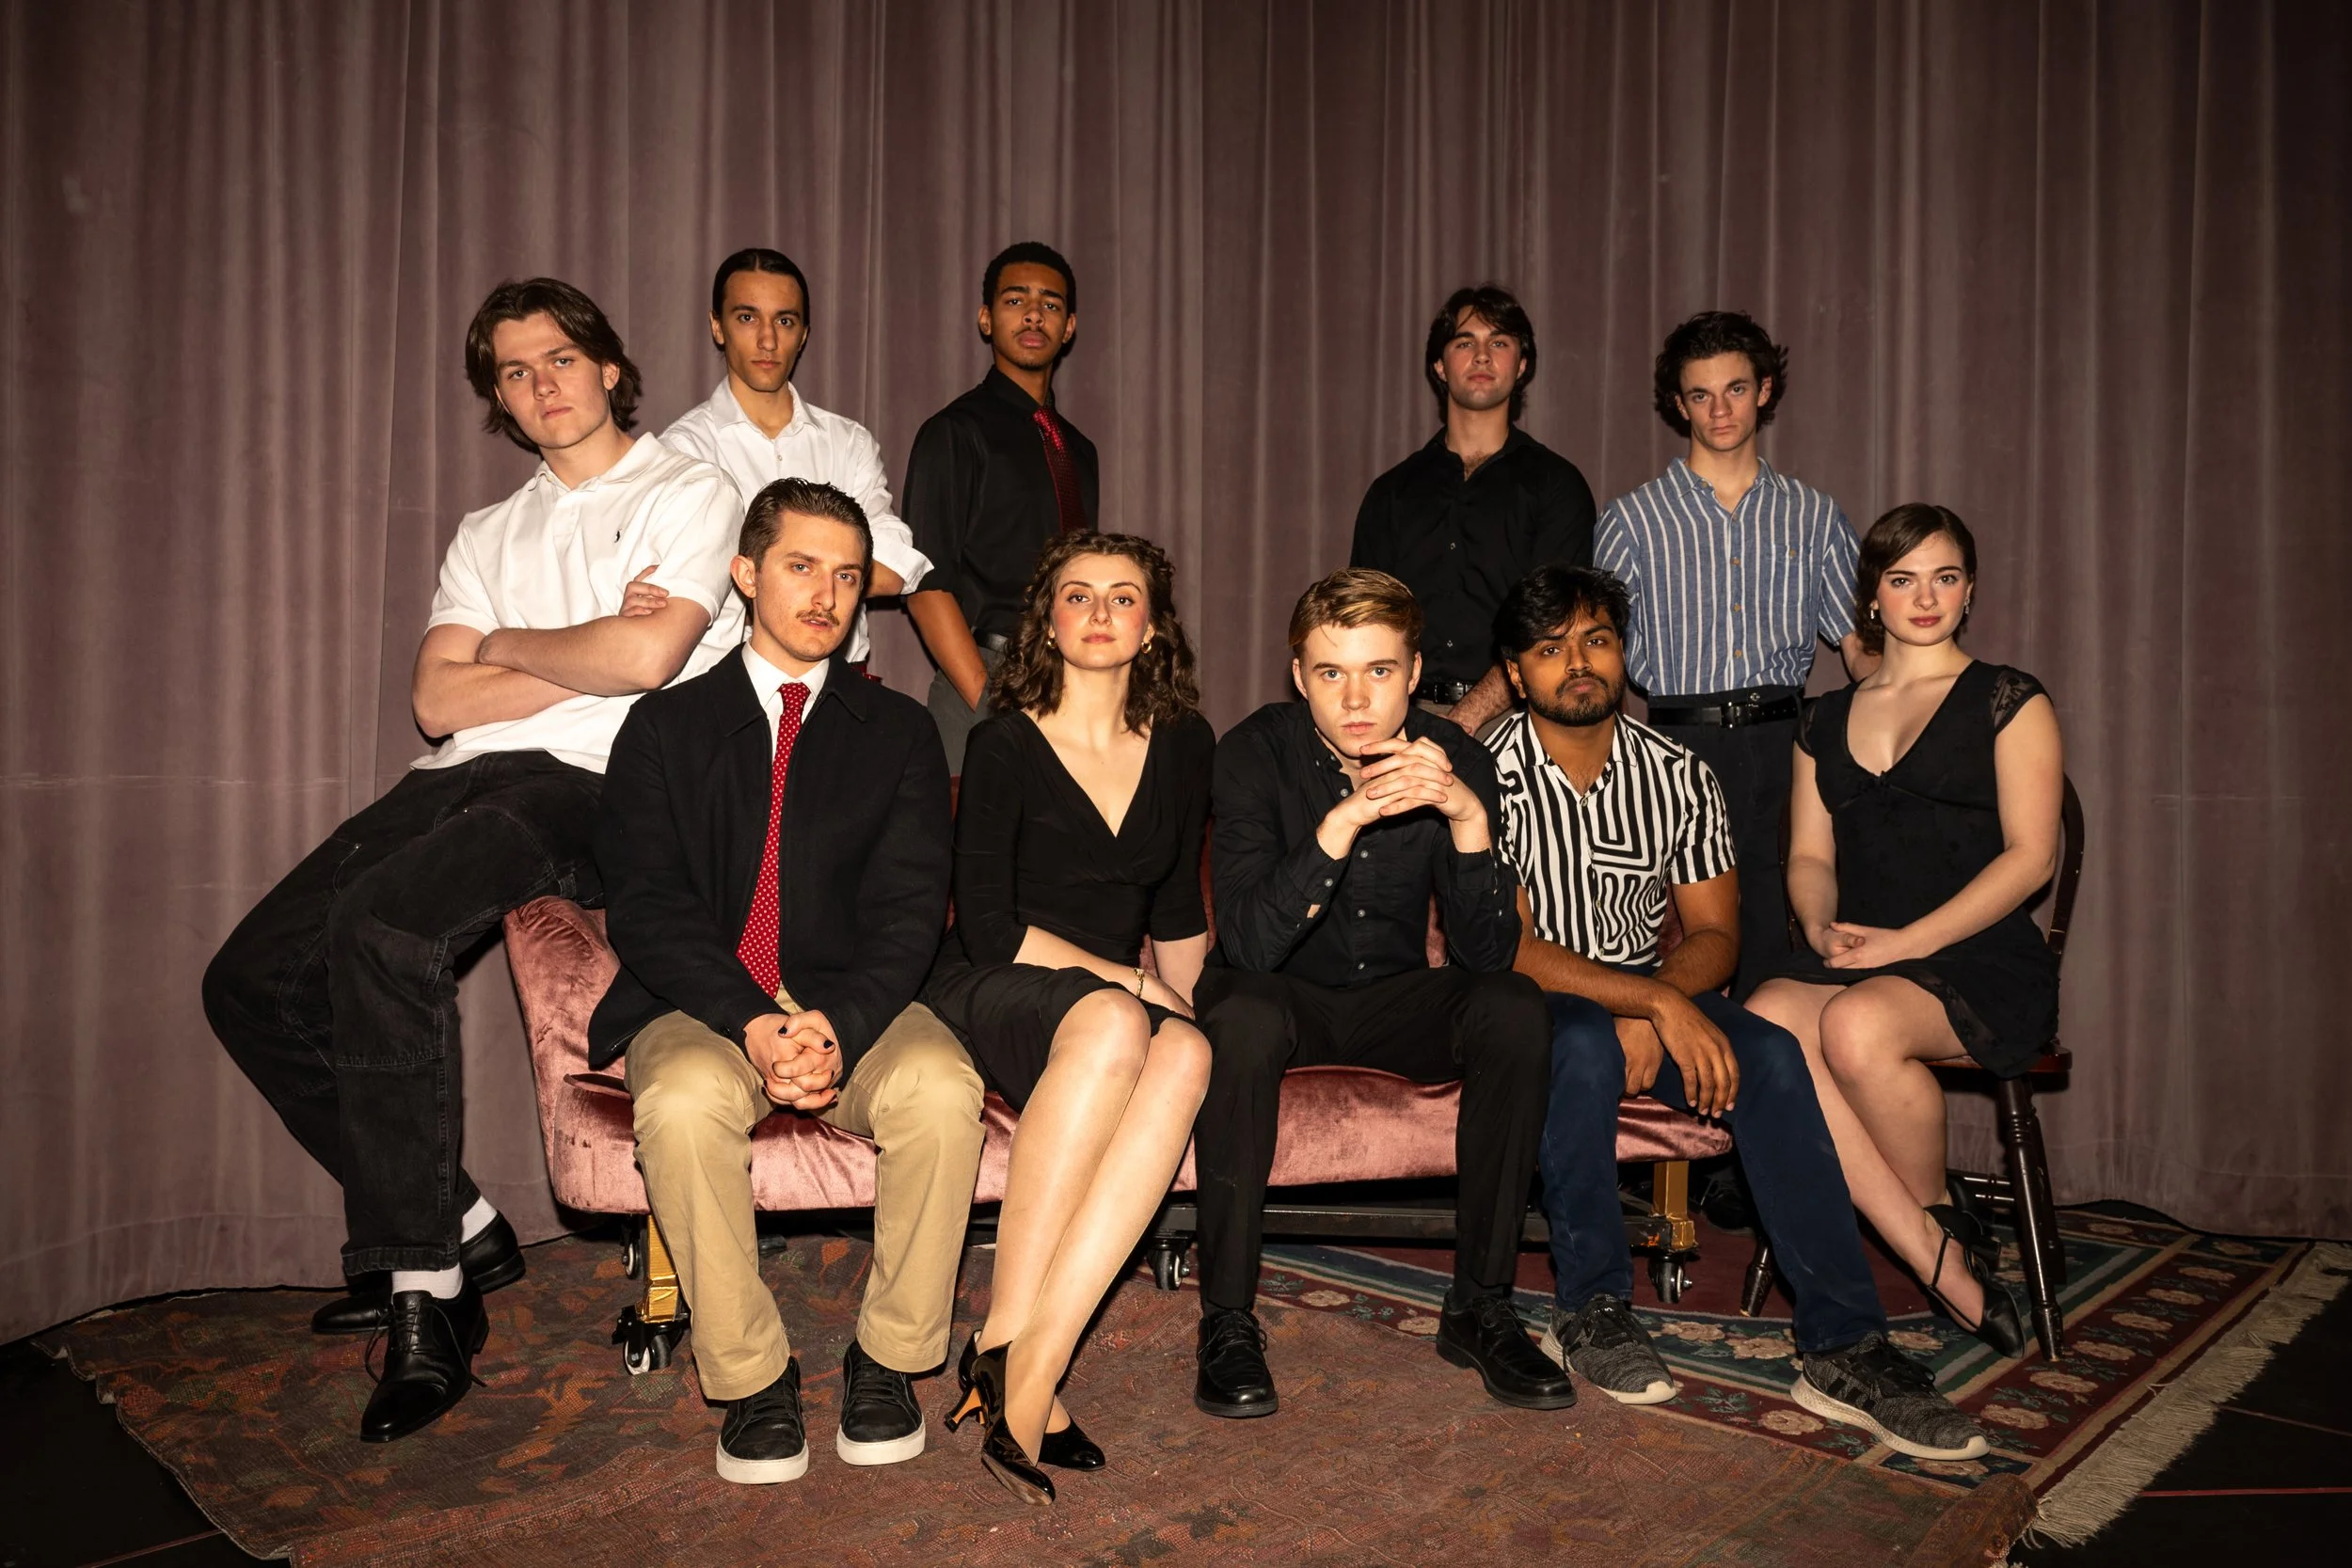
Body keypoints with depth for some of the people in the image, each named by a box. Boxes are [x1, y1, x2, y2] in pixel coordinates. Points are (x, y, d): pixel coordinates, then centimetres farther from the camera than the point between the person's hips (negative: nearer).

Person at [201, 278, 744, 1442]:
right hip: (459, 780, 8)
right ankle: (455, 1228, 5)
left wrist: (509, 647, 4)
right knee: (251, 980, -5)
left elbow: (645, 656, -13)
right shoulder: (488, 535, 24)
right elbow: (437, 700, 9)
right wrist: (584, 660, -3)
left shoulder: (689, 496, 5)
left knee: (382, 919, -32)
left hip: (588, 785, -7)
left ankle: (423, 1294, -22)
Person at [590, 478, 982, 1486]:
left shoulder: (900, 732, 12)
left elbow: (909, 909, 0)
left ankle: (891, 1355, -9)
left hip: (855, 1009, 1)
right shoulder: (666, 726, 10)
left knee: (941, 1087, -31)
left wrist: (838, 1024, -20)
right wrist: (754, 1024, -20)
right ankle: (750, 1375, -13)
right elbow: (647, 907, -3)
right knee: (683, 1100, -34)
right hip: (704, 1008, 0)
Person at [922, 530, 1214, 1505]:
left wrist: (1181, 999, 11)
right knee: (1111, 1024, -38)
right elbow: (987, 924, -8)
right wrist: (1125, 981, -11)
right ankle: (1006, 1340, -31)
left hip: (1126, 1004, 4)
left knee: (1185, 1054, -33)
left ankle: (1024, 1363, -35)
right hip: (996, 995, -3)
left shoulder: (1183, 746, 13)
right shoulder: (1005, 743, 0)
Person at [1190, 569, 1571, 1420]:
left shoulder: (1453, 760, -11)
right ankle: (1228, 1322, -21)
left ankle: (1481, 1307, -11)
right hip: (1282, 995, -2)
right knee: (1243, 1017, -35)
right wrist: (1343, 822, -40)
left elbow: (1488, 954, -17)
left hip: (1393, 998, 3)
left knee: (1515, 1008, -25)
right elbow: (1248, 944, -29)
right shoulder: (1257, 751, -18)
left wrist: (1470, 819, -32)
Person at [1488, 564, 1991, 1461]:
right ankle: (1591, 1309, -19)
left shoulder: (1677, 775, 3)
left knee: (1769, 1057, -24)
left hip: (1651, 993, 4)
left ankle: (1843, 1349, -21)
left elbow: (1714, 932, 2)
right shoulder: (1491, 777, -11)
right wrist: (1656, 1002, -27)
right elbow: (1507, 947, -18)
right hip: (1534, 1006, -4)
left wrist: (1653, 1006, -19)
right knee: (1587, 1044, -37)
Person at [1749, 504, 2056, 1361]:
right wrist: (1822, 926, -7)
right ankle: (1946, 1266, -21)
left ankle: (1943, 1213, -6)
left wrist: (1904, 942, -14)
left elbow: (2030, 856, -3)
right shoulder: (1826, 719, 19)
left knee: (1857, 1026, -36)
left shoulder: (2009, 701, 6)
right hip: (1850, 957, 4)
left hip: (1981, 965, -4)